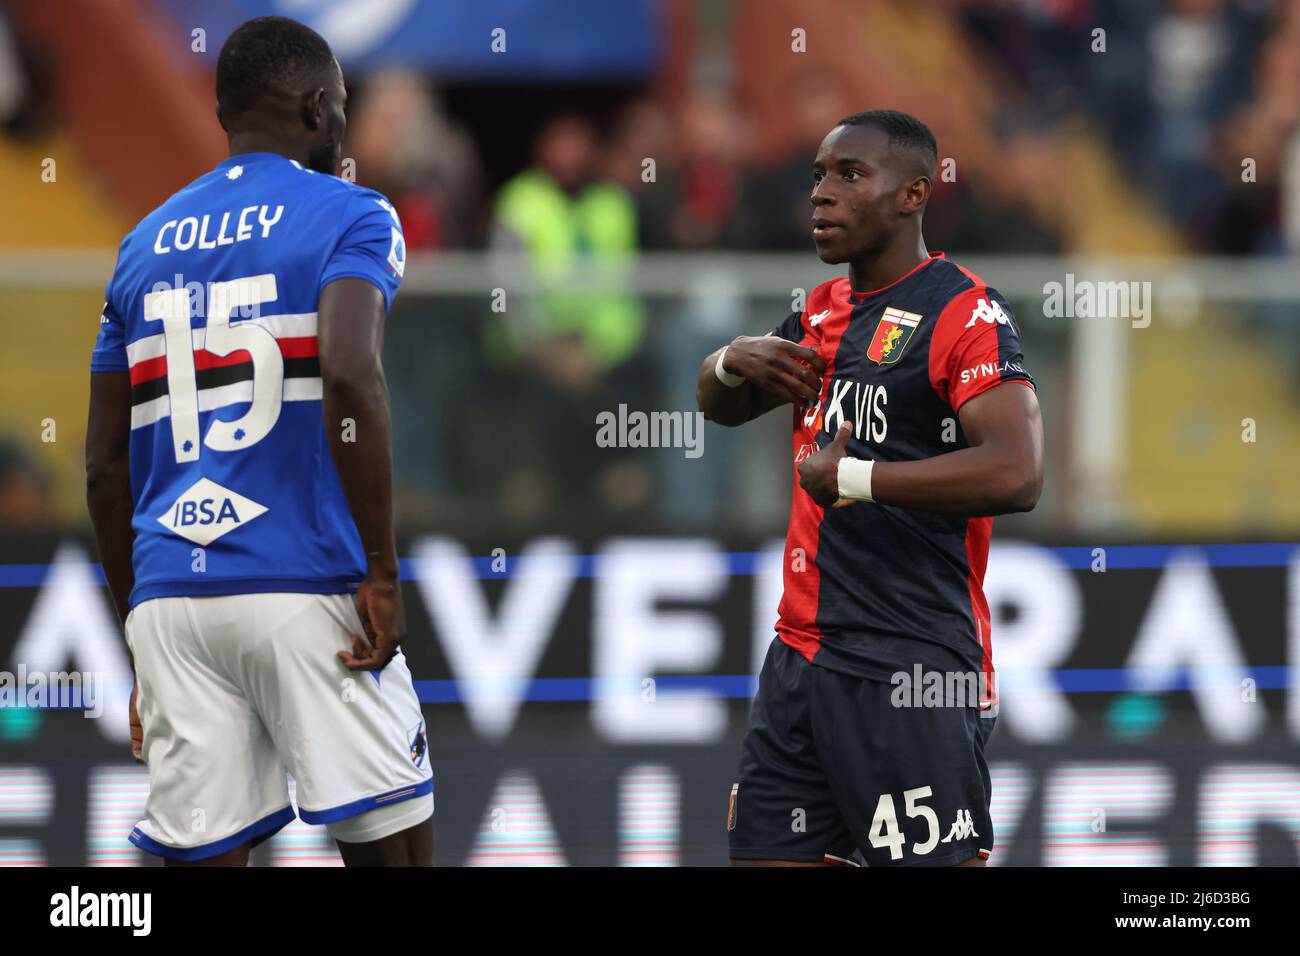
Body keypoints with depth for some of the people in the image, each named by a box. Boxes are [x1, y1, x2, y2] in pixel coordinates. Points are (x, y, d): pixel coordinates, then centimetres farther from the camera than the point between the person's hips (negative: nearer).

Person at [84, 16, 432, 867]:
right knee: (389, 843, 0)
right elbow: (349, 374, -17)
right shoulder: (349, 216, 1)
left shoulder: (146, 244, 17)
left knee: (204, 855, 3)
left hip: (169, 601, 5)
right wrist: (382, 573, -14)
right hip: (308, 585, -5)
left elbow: (106, 464, 17)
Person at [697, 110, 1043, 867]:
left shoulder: (964, 314, -12)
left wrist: (850, 479, -19)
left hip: (912, 671, -8)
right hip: (803, 654, 8)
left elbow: (1015, 475, -25)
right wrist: (733, 361, 4)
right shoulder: (824, 312, 15)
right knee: (770, 854, 9)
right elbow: (720, 406, 29)